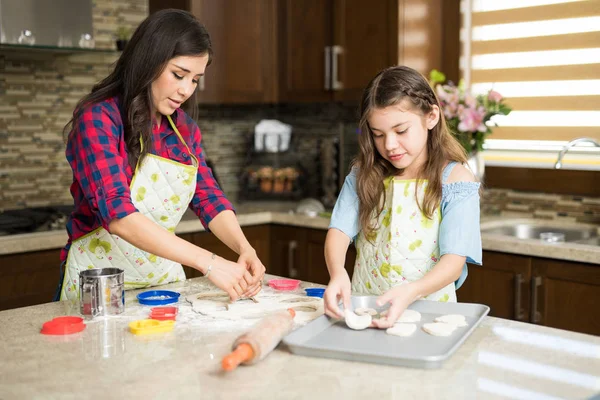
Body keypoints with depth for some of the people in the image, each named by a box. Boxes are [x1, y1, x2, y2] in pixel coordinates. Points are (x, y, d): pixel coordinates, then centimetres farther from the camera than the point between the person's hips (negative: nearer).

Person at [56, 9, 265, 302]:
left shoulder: (184, 128, 5)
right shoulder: (97, 120, -15)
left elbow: (209, 199, 3)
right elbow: (117, 213, -26)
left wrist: (245, 249, -17)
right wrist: (208, 262, -33)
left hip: (166, 278, 5)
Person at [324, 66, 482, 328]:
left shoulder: (455, 181, -5)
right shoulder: (364, 174, 5)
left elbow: (454, 262, -12)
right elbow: (340, 230, -5)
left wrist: (410, 292, -31)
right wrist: (337, 274, -27)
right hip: (362, 309, 3)